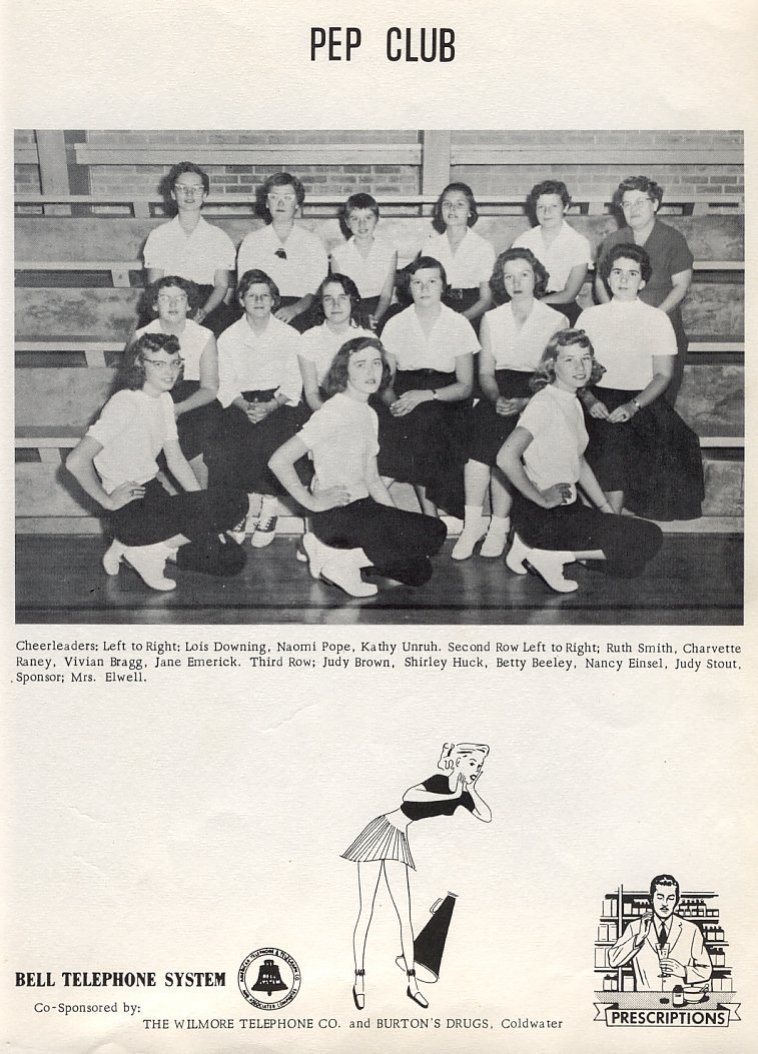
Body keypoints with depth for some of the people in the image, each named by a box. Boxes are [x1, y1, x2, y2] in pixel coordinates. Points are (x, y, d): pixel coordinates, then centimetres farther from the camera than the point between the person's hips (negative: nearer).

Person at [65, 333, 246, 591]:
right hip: (131, 509, -9)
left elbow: (176, 460, 12)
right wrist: (108, 501, -15)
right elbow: (76, 461, -25)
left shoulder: (164, 399, 9)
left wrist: (208, 517, 4)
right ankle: (147, 551, -6)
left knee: (232, 559, 1)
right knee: (234, 504, -20)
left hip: (154, 494, 9)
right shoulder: (125, 404, -18)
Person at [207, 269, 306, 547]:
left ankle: (268, 506, -17)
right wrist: (246, 406, -16)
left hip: (279, 402, -2)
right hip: (242, 403, 2)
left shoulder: (289, 336, 6)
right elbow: (225, 386, 4)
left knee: (270, 439, -33)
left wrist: (270, 406, -18)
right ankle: (250, 504, -12)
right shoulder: (228, 337, 10)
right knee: (223, 448, -27)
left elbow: (293, 384, 0)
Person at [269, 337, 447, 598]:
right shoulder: (332, 413, -13)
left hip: (363, 507, 9)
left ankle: (336, 554, 2)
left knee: (419, 572, -1)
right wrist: (312, 503, -17)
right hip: (335, 515, -9)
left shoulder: (369, 414, 13)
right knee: (433, 532, -15)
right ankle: (342, 560, -9)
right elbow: (278, 461, -20)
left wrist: (398, 521, 6)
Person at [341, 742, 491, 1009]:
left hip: (398, 841, 7)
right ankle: (359, 981, 7)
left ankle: (412, 983, 10)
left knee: (405, 916, 4)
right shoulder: (440, 782, -22)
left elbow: (487, 817, 3)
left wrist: (472, 790, -8)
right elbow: (409, 795, -40)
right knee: (366, 912, -1)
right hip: (380, 833, -7)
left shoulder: (462, 793, 1)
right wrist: (451, 795, -34)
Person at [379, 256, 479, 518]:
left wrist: (425, 396, -17)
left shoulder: (459, 325, 4)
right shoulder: (395, 325, 9)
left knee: (420, 418, -33)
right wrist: (393, 402, -16)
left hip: (444, 403, -1)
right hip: (406, 393, 2)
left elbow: (466, 386, 0)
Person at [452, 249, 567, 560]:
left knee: (500, 442, -29)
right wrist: (497, 398, -12)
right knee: (481, 422, -30)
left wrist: (523, 403, -18)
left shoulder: (556, 321, 6)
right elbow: (485, 372, 10)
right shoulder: (491, 319, 16)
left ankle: (498, 526, -17)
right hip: (497, 394, 2)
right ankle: (473, 523, -24)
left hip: (537, 397, -2)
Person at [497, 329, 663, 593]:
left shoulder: (574, 403, 11)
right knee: (650, 539, -12)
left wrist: (608, 512, 12)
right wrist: (542, 499, -20)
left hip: (568, 508, 9)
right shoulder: (544, 403, -17)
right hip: (542, 517, -9)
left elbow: (580, 464, 18)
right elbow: (506, 458, -29)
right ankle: (554, 557, -8)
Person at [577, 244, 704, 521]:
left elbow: (663, 375, 1)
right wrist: (589, 400, -12)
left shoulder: (657, 318, 8)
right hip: (598, 402, 2)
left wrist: (632, 406, -15)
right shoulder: (590, 316, 14)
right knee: (608, 435, -27)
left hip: (642, 402, -2)